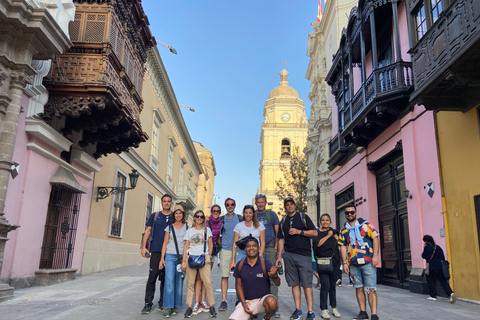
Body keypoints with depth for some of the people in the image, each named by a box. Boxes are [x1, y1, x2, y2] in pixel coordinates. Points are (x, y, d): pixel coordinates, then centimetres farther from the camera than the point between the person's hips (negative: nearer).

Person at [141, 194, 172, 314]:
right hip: (156, 251, -1)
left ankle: (162, 304, 16)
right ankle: (148, 304, 5)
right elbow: (148, 231, 6)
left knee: (165, 278, 6)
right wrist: (144, 247, -4)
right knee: (152, 277, -3)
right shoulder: (155, 216, 8)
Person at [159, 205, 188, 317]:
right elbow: (165, 243, 9)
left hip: (182, 257, 0)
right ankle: (167, 307, -5)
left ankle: (176, 306, 12)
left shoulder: (187, 227, 9)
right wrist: (162, 258, 2)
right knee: (169, 281, -9)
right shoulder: (169, 227, 11)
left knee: (179, 282, 2)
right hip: (170, 256, 0)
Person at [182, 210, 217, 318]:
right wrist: (184, 261, 2)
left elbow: (210, 245, 12)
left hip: (203, 258, -1)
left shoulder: (207, 230, 12)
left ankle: (212, 306, 0)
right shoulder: (189, 231, 13)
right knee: (190, 283, 0)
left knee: (208, 282, -9)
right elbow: (186, 246, 10)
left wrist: (208, 256, 0)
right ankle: (189, 307, 8)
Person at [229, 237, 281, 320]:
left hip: (263, 298, -2)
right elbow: (238, 285, 8)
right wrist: (244, 303, -3)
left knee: (272, 302, -35)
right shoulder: (240, 265, -1)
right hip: (246, 301, 2)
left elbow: (278, 284, -12)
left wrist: (274, 276, -35)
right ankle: (250, 313, 12)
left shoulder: (265, 263, -9)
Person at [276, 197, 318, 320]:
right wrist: (279, 257, 9)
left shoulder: (303, 217, 6)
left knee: (306, 284, -5)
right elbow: (281, 240, 16)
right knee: (294, 284, 4)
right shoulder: (283, 222, 16)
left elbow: (314, 232, 0)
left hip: (304, 255, -4)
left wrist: (299, 231, -10)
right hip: (289, 255, 4)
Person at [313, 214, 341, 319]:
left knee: (333, 285, 11)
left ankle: (334, 308, 23)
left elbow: (340, 243, 12)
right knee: (325, 285, -10)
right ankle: (324, 310, -2)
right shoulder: (317, 232, 4)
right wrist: (328, 236, -9)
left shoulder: (334, 231, 14)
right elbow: (318, 243, -12)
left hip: (334, 261, 4)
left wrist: (335, 236, -4)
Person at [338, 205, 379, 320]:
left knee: (371, 289, -5)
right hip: (353, 264, 4)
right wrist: (344, 263, 5)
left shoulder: (366, 224, 1)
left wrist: (375, 256, -12)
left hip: (368, 262, -4)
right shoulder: (343, 230, 11)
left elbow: (375, 238, -4)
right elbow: (343, 247, 11)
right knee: (359, 288, 10)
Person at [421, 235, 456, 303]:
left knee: (431, 281, 6)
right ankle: (450, 293, -14)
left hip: (432, 267, -5)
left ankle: (433, 296, 10)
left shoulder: (427, 247, -5)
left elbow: (423, 256, 1)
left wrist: (424, 248, 10)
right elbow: (443, 257, 14)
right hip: (440, 266, 5)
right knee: (443, 281, 4)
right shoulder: (438, 247, 13)